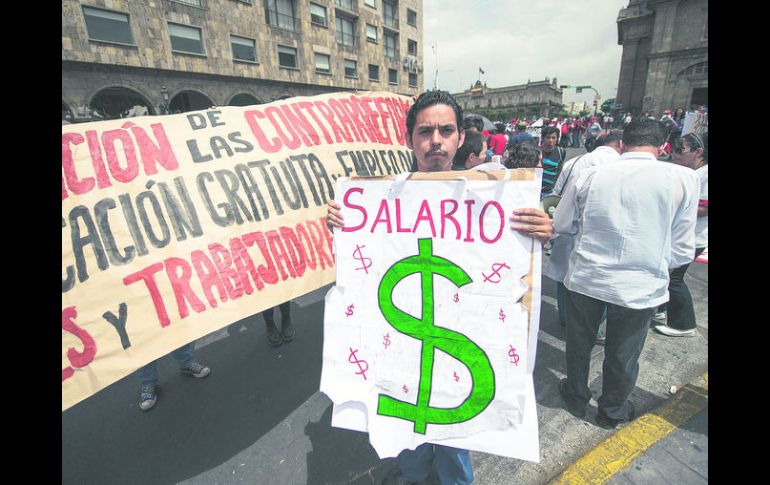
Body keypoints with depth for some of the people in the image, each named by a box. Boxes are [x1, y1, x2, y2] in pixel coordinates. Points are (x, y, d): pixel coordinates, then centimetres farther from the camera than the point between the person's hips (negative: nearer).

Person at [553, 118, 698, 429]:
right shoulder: (683, 178, -9)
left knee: (579, 344, 22)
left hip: (585, 279, 1)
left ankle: (576, 398, 45)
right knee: (622, 356, 20)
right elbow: (681, 251, -5)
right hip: (640, 287, 0)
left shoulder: (590, 176, -7)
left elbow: (561, 225, 4)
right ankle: (612, 412, 44)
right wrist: (658, 265, 15)